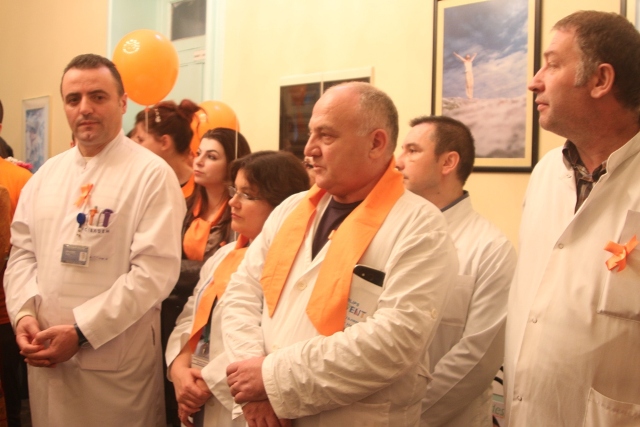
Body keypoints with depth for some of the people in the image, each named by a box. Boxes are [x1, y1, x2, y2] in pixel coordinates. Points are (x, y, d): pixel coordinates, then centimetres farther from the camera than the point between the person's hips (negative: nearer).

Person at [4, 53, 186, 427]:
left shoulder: (152, 174, -9)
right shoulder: (47, 174, 11)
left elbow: (156, 270, -16)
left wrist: (81, 331, -17)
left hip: (115, 363, -5)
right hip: (47, 354, 5)